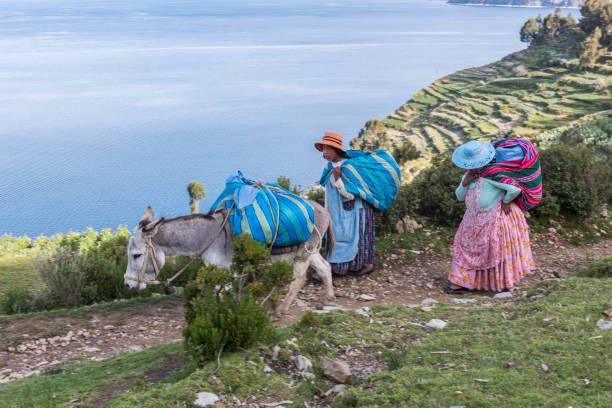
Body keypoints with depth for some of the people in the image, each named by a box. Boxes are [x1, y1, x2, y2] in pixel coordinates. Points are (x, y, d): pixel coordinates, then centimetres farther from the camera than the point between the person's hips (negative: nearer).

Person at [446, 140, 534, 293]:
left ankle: (506, 282, 24)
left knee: (498, 249, 6)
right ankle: (463, 282, 21)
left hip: (495, 218, -8)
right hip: (475, 219, 8)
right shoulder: (469, 174, 3)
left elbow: (515, 188, -29)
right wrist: (464, 183, -13)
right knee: (467, 246, 11)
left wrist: (505, 201, -12)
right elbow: (460, 196, 6)